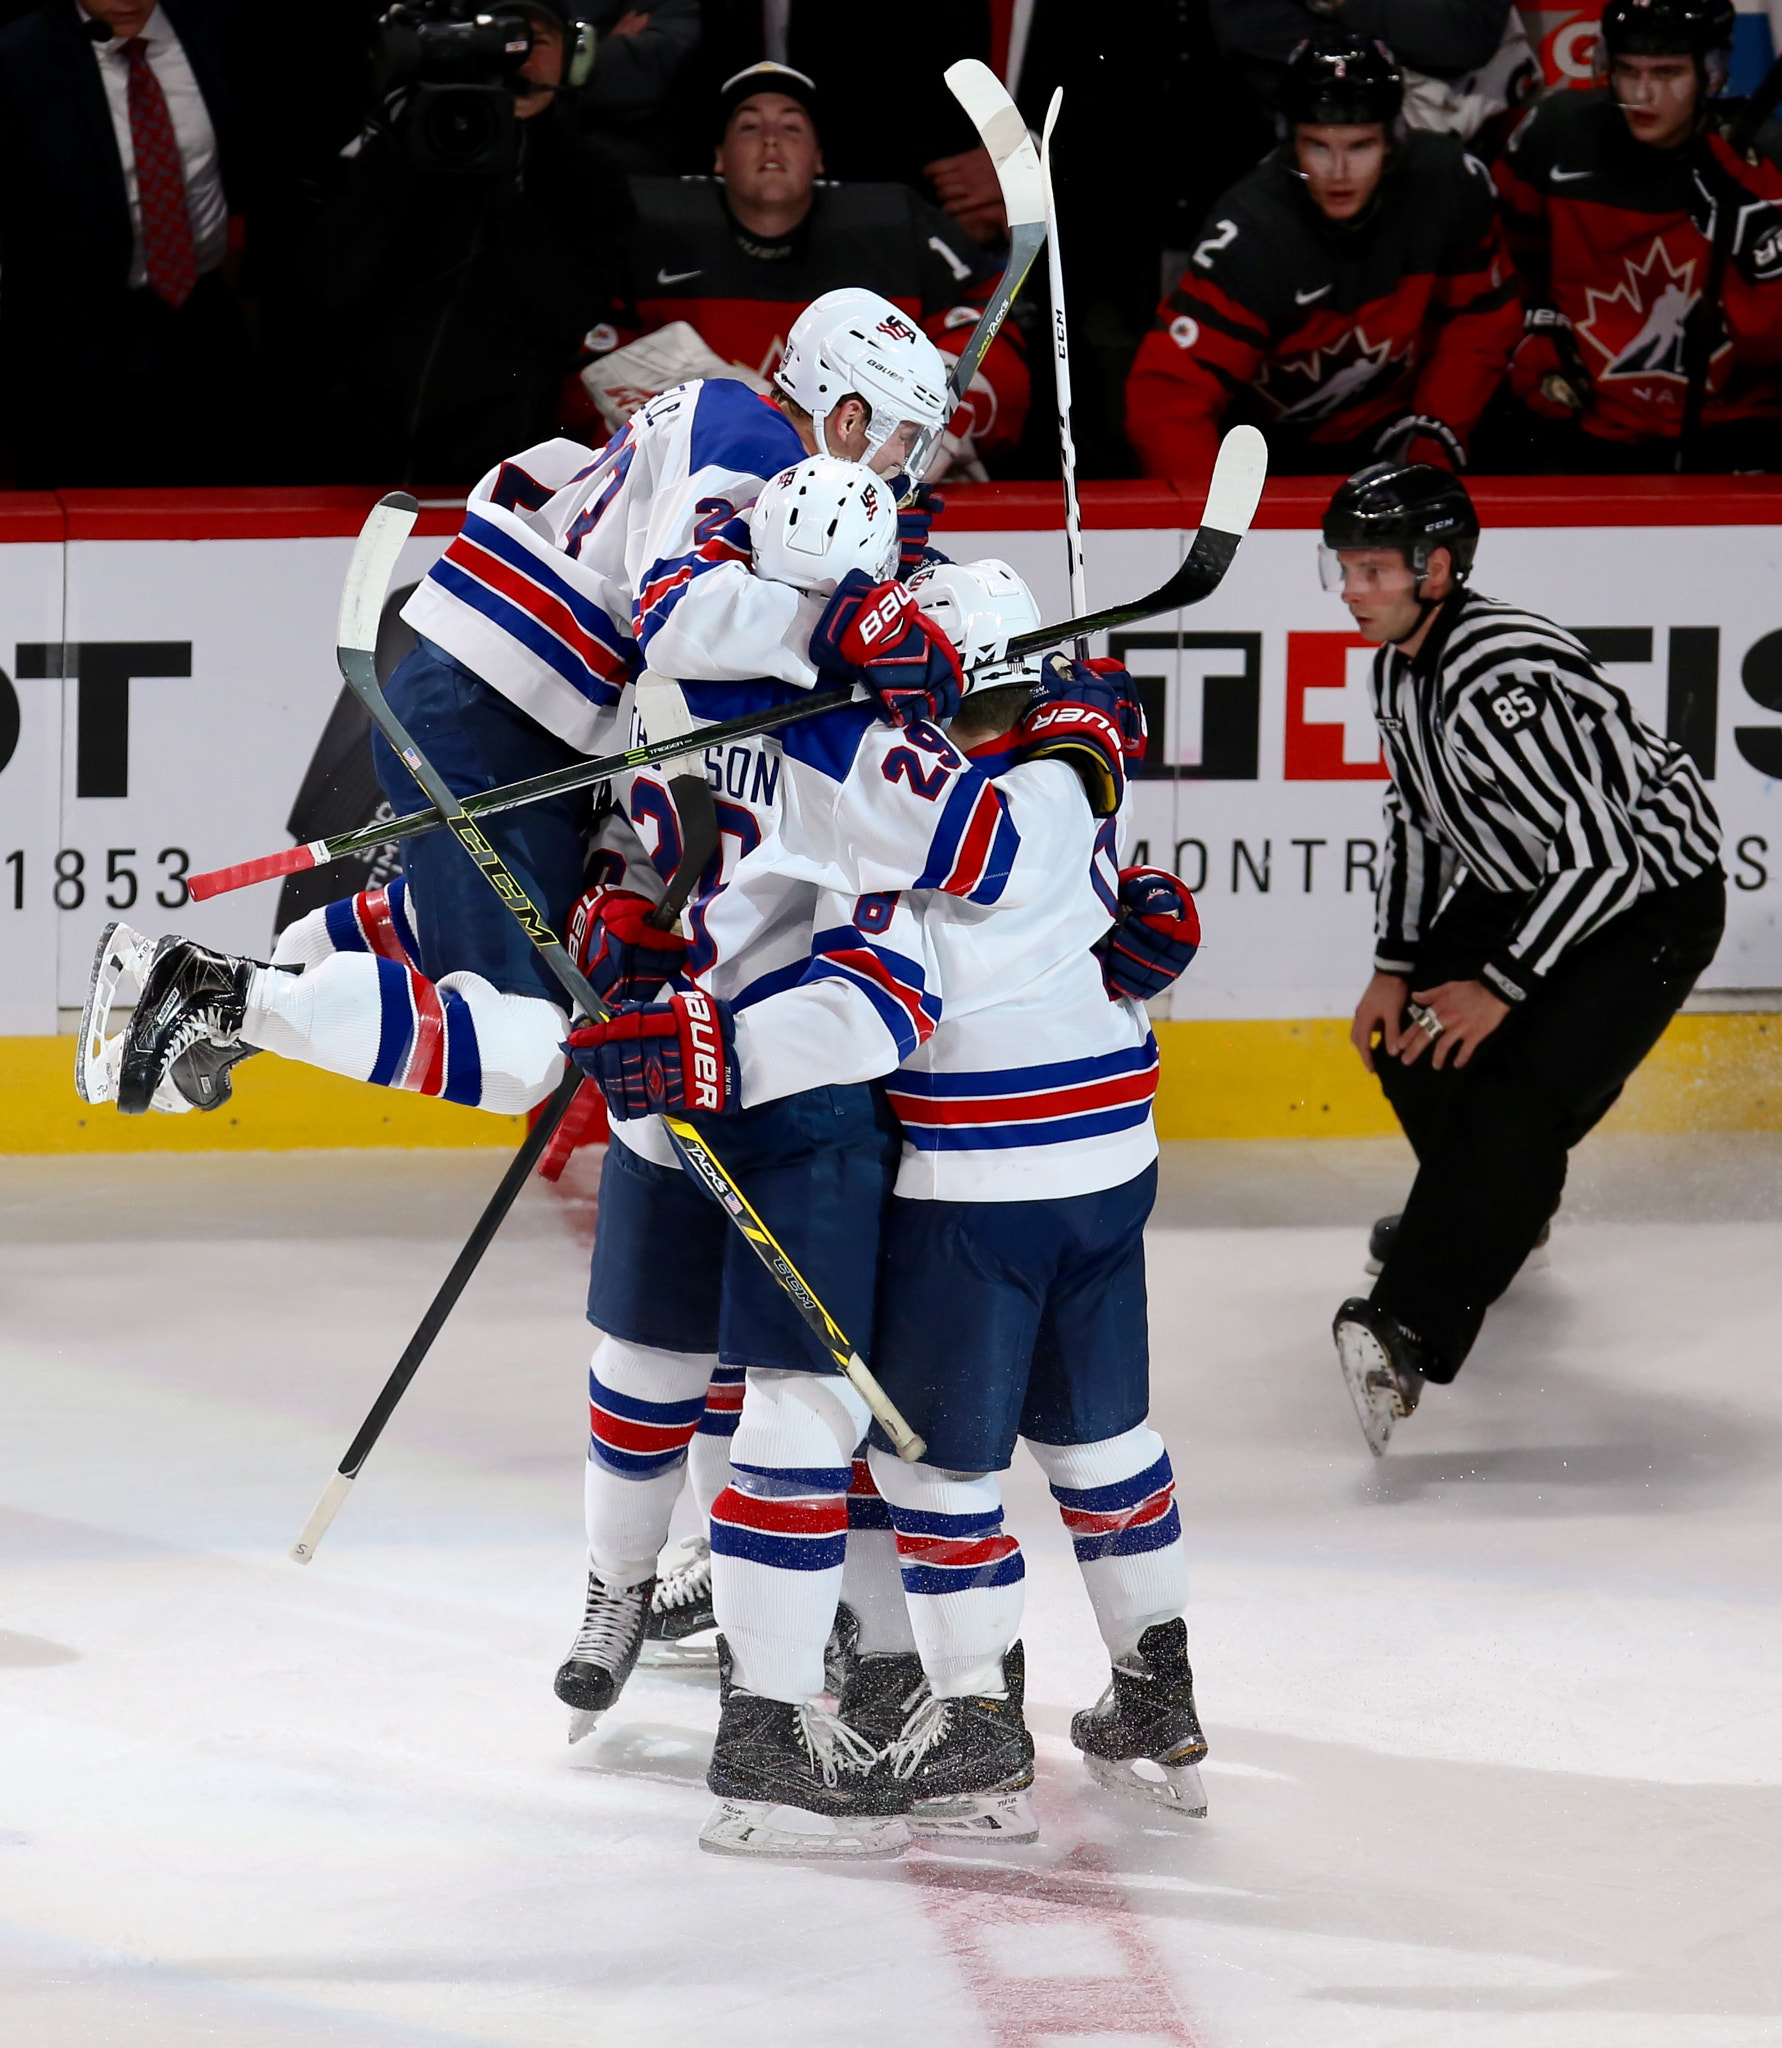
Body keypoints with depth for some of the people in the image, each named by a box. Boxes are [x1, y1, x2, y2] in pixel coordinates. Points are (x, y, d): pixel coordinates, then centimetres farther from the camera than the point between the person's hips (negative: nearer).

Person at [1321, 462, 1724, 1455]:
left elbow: (1597, 849, -31)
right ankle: (1500, 1206, 39)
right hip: (1530, 881, 10)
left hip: (1654, 896, -10)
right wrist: (1397, 964, 5)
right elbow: (1420, 821, 13)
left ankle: (1413, 1330, -28)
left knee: (1519, 1094, -21)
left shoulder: (1501, 679, -31)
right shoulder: (1401, 666, -1)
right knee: (1409, 1032, 12)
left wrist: (1503, 986, -23)